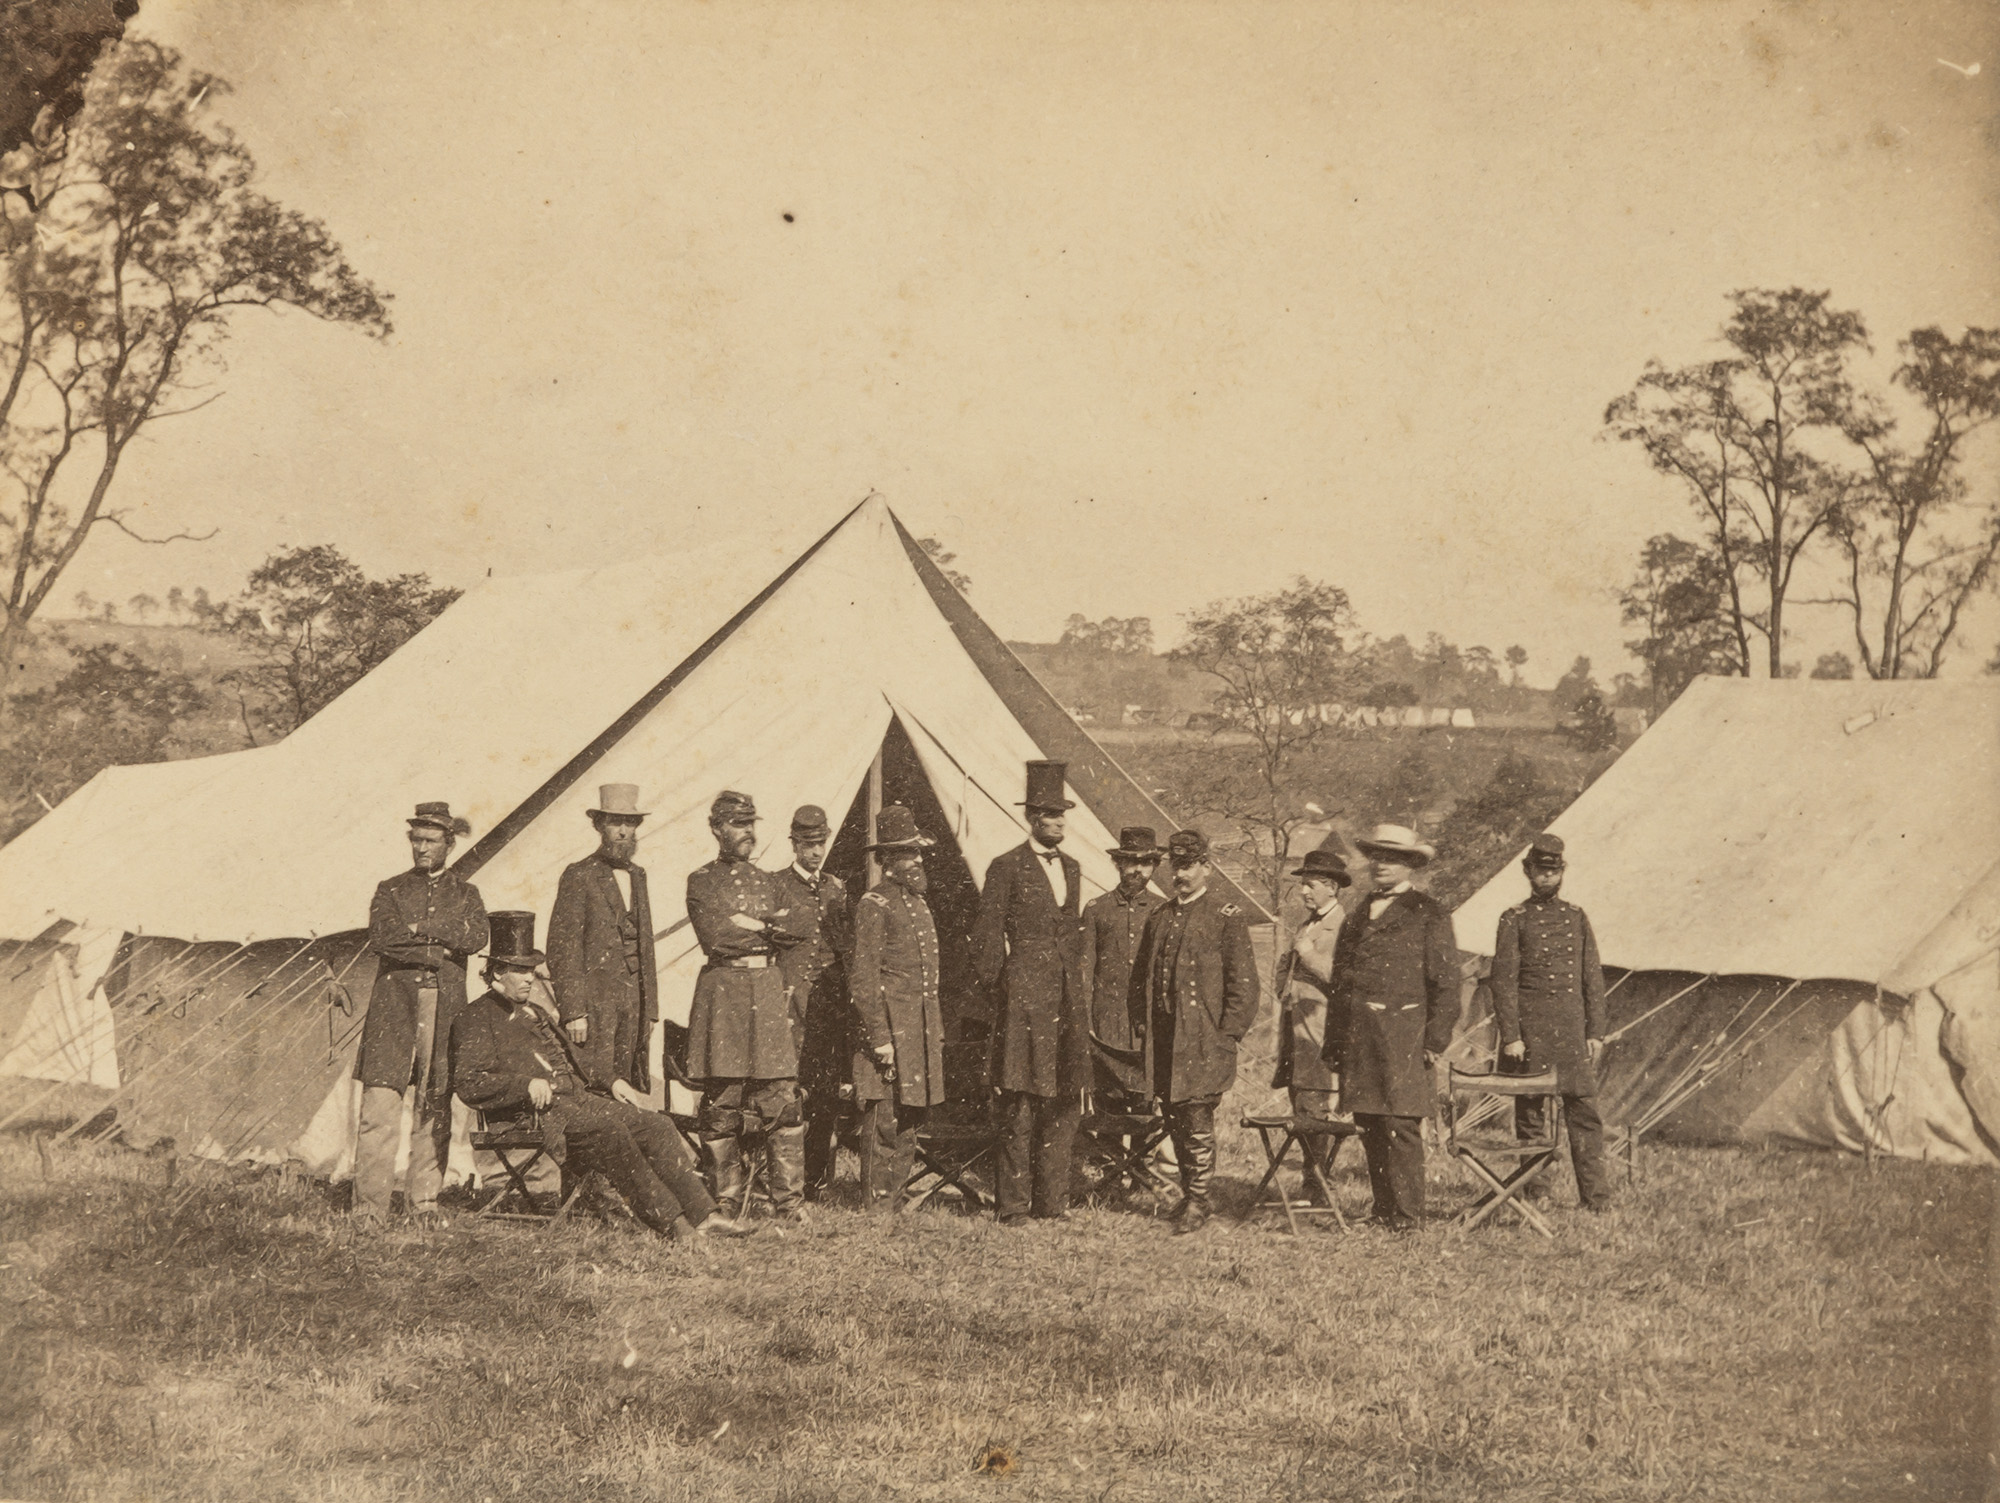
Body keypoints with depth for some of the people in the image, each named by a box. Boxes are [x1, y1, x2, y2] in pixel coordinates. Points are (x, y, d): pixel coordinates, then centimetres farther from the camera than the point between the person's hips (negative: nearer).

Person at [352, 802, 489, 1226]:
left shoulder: (465, 894, 15)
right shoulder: (390, 890, 13)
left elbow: (476, 938, -5)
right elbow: (380, 937, -5)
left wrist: (417, 927, -7)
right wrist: (437, 947, -10)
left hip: (445, 1007, 1)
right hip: (394, 1003, -1)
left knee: (435, 1108, 3)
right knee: (380, 1103, -11)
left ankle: (426, 1199, 11)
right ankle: (369, 1204, -10)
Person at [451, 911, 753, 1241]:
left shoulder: (534, 1014, 29)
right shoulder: (474, 1020, 2)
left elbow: (575, 1058, 34)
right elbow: (469, 1086, -9)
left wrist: (613, 1080, 15)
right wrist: (527, 1084, -22)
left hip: (577, 1096, 9)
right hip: (537, 1112, -9)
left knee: (654, 1125, -10)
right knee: (608, 1128, -33)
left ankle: (702, 1217, -16)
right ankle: (669, 1223, -30)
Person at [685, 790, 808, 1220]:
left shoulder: (768, 883, 19)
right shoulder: (701, 881, 5)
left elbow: (789, 934, 6)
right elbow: (715, 938, -9)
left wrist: (745, 926, -7)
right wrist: (764, 930, -1)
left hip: (771, 992, 4)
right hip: (722, 992, -4)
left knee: (782, 1099, -3)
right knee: (723, 1102, -2)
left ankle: (789, 1203, 0)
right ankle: (727, 1205, 5)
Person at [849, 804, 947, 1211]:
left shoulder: (919, 904, 17)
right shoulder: (874, 906, -9)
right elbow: (865, 980, -13)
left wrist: (936, 1033, 19)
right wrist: (880, 1038, -17)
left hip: (922, 1032, 8)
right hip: (890, 1027, -8)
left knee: (908, 1124, 11)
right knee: (884, 1125, -7)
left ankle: (895, 1203, 18)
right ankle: (876, 1209, -3)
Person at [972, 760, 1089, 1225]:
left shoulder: (1071, 868, 16)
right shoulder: (1007, 867, -4)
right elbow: (987, 936, -3)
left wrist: (1079, 990, 17)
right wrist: (995, 990, -5)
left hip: (1067, 995, 6)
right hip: (1024, 993, -6)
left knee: (1064, 1103, 6)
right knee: (1020, 1104, -5)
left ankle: (1052, 1200, 14)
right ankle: (1013, 1204, 1)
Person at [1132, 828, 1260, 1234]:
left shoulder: (1227, 918, -2)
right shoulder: (1158, 918, 16)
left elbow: (1243, 983, -6)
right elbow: (1140, 977, 22)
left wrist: (1226, 1035, -11)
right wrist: (1146, 1029, 12)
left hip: (1203, 1041, -6)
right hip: (1163, 1041, 6)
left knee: (1198, 1120, -6)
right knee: (1175, 1121, 11)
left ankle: (1197, 1203, 1)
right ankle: (1188, 1195, 23)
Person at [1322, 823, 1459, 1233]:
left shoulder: (1429, 915, 3)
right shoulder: (1356, 916, 20)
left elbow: (1445, 983, -1)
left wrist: (1434, 1042, -9)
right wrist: (1333, 1045, 15)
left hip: (1402, 1035, -6)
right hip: (1357, 1039, 6)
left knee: (1401, 1126, -8)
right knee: (1369, 1127, 6)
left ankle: (1406, 1215, -3)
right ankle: (1382, 1209, 14)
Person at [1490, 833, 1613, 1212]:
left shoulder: (1577, 917, 12)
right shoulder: (1515, 920, 1)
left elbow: (1593, 979, 13)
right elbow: (1503, 981, -4)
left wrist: (1595, 1032, 6)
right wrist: (1510, 1036, -11)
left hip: (1573, 1029, 3)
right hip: (1531, 1030, -3)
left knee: (1585, 1111, -1)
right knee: (1529, 1114, 3)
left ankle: (1596, 1197, 1)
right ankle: (1531, 1194, 10)